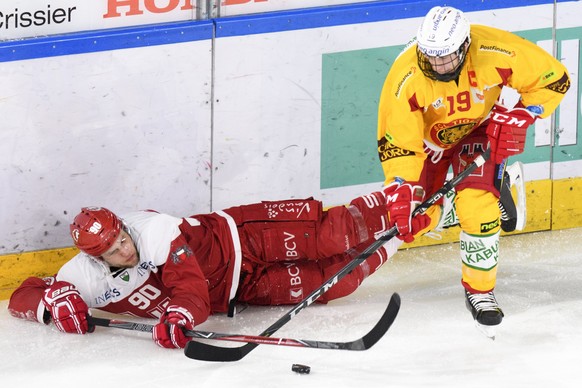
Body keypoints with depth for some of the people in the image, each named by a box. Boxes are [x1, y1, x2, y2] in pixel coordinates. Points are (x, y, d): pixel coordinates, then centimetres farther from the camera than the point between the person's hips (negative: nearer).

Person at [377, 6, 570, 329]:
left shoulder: (495, 53, -33)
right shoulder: (405, 78, -34)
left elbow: (553, 78, -19)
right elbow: (397, 142, -30)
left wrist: (518, 118, -25)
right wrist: (402, 194, -37)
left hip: (478, 130, -1)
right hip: (426, 136, 1)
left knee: (477, 206, -21)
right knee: (414, 218, -8)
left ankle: (480, 290, -2)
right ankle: (444, 210, 29)